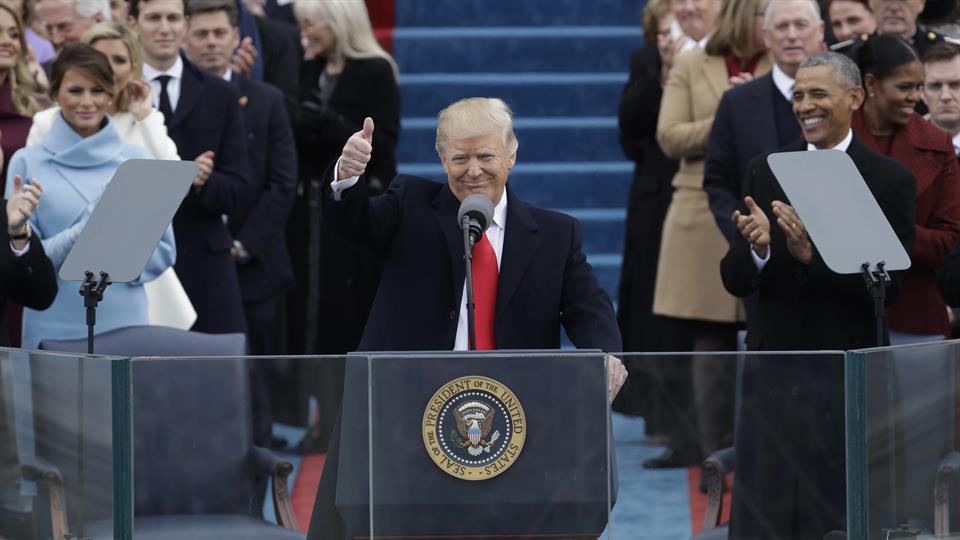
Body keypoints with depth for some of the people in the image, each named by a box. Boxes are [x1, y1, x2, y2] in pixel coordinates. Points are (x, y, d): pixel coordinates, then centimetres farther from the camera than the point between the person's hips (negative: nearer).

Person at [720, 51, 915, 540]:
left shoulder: (890, 180, -2)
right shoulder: (764, 172, 7)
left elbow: (886, 284, -9)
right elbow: (734, 281, 4)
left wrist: (811, 254, -22)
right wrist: (757, 249, -18)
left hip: (847, 374, -3)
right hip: (773, 370, 3)